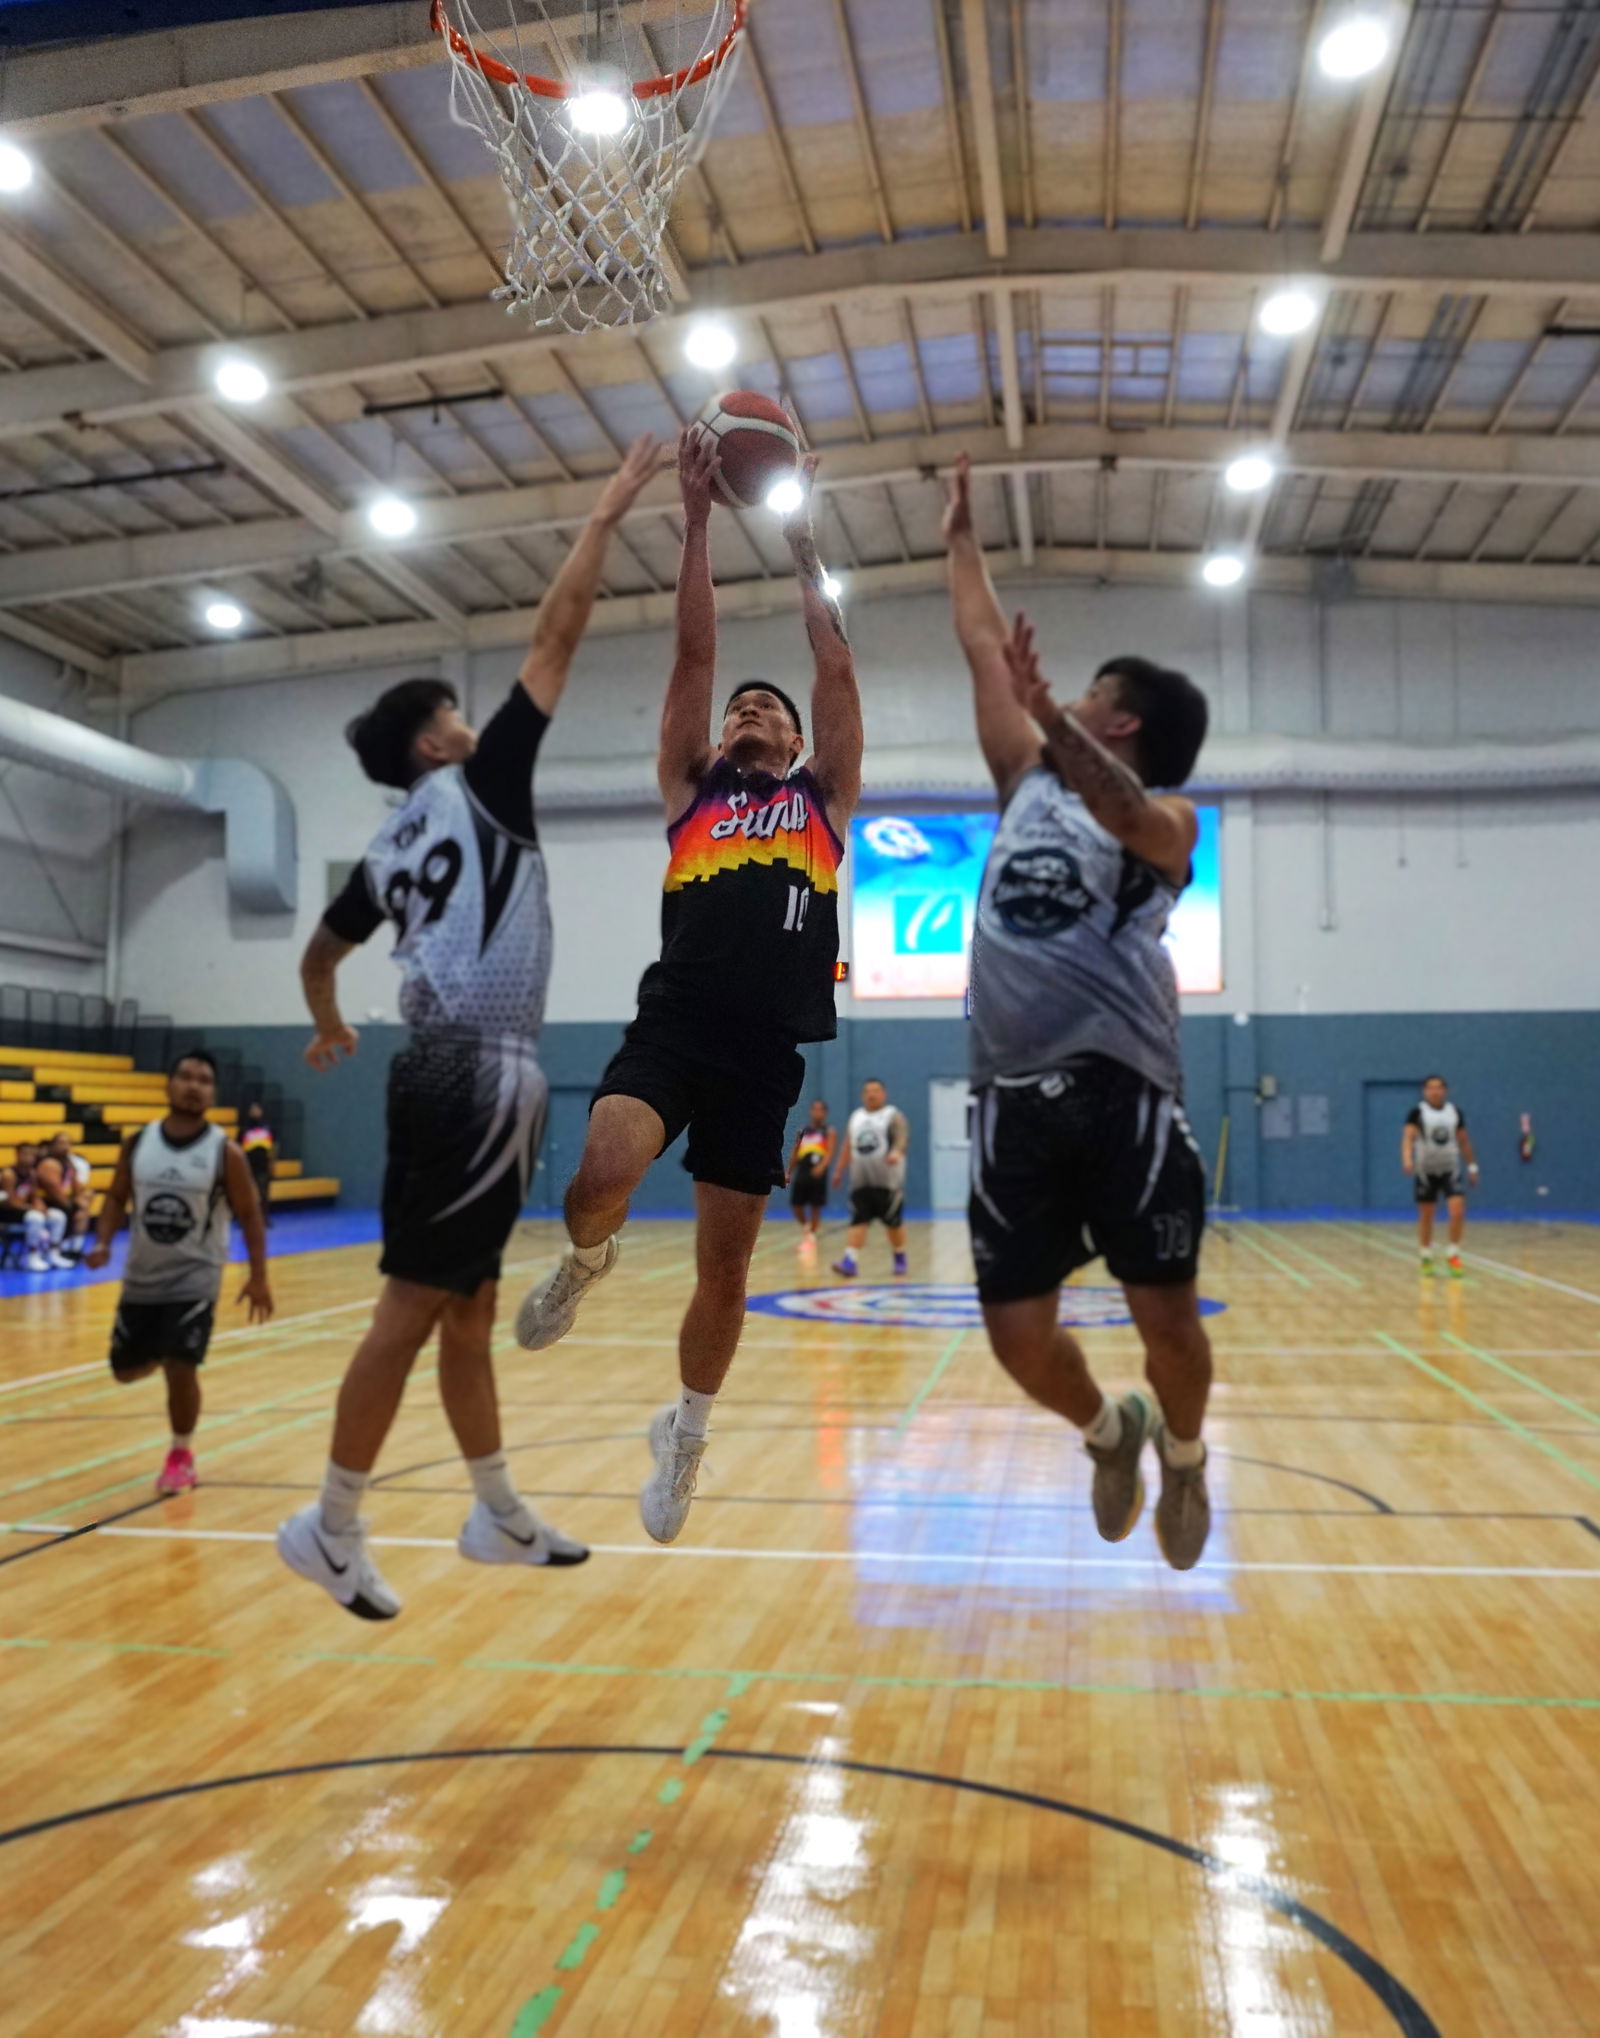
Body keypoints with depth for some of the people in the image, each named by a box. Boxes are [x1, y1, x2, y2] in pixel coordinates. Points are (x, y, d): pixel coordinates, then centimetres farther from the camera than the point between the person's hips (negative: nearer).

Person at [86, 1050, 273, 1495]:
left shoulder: (225, 1151, -11)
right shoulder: (137, 1142, -3)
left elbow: (249, 1214, -4)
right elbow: (117, 1197, 9)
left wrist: (258, 1277, -7)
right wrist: (103, 1242, -9)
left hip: (195, 1278, -4)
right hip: (141, 1277, 4)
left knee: (181, 1370, -10)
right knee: (126, 1370, 12)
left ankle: (181, 1455, 14)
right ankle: (163, 1352, 49)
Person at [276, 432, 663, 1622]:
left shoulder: (388, 847, 18)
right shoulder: (479, 784, -2)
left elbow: (320, 955, 29)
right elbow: (557, 635, -3)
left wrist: (329, 1030, 48)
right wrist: (611, 512, 5)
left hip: (441, 1071, 9)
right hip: (484, 1076, -9)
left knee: (467, 1304, 13)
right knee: (415, 1306, -4)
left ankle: (501, 1514, 24)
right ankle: (333, 1526, 4)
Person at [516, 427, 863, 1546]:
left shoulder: (824, 801, 19)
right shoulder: (690, 789, 18)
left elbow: (838, 669, 15)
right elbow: (694, 655, 13)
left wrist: (803, 541, 19)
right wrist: (698, 524, 14)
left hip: (766, 1046, 1)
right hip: (674, 1023, 0)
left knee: (727, 1259, 6)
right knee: (605, 1172, -28)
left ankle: (686, 1432, 31)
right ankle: (584, 1262, 10)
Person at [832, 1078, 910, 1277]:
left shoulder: (893, 1116, -2)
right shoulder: (855, 1117, 16)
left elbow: (902, 1138, -17)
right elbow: (848, 1146, 22)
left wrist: (897, 1152, -38)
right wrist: (839, 1170, 20)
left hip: (887, 1181, -4)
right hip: (860, 1181, 4)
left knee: (893, 1222, 4)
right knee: (858, 1221, -5)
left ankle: (900, 1258, 23)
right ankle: (849, 1261, -13)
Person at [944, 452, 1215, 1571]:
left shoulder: (1168, 821, 3)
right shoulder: (1028, 782, 18)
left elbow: (1125, 813, -23)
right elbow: (984, 646, 23)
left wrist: (1046, 710, -37)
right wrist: (964, 539, 30)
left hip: (1124, 1094, -4)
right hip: (1014, 1100, 4)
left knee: (1169, 1322, -1)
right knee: (1020, 1337, 2)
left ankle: (1183, 1453, 32)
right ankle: (1109, 1432, 34)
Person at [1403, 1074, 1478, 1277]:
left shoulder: (1455, 1111, 4)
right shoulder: (1417, 1112, -7)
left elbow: (1463, 1140, 14)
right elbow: (1408, 1137, -19)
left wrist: (1472, 1166, 13)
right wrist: (1407, 1159, -35)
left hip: (1451, 1169, 2)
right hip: (1426, 1171, -2)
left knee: (1458, 1211, -13)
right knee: (1426, 1216, 7)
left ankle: (1454, 1255, 2)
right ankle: (1426, 1257, 23)